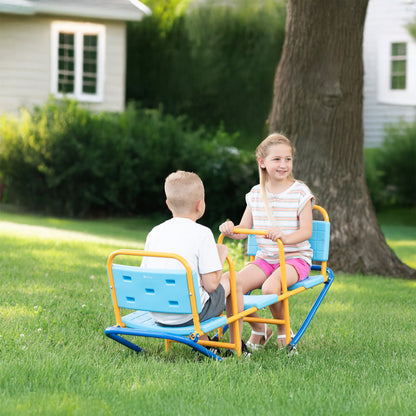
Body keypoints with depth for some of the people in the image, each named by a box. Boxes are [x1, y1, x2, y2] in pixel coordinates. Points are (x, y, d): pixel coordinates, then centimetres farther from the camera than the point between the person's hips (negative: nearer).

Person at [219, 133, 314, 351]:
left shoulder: (300, 192, -6)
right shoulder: (255, 194, 8)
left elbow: (306, 231, -14)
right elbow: (243, 230, 9)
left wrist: (284, 237, -35)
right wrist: (230, 230, -16)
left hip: (295, 258, -4)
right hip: (264, 259, 5)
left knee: (270, 287, -34)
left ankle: (284, 331, -3)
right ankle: (258, 329, 8)